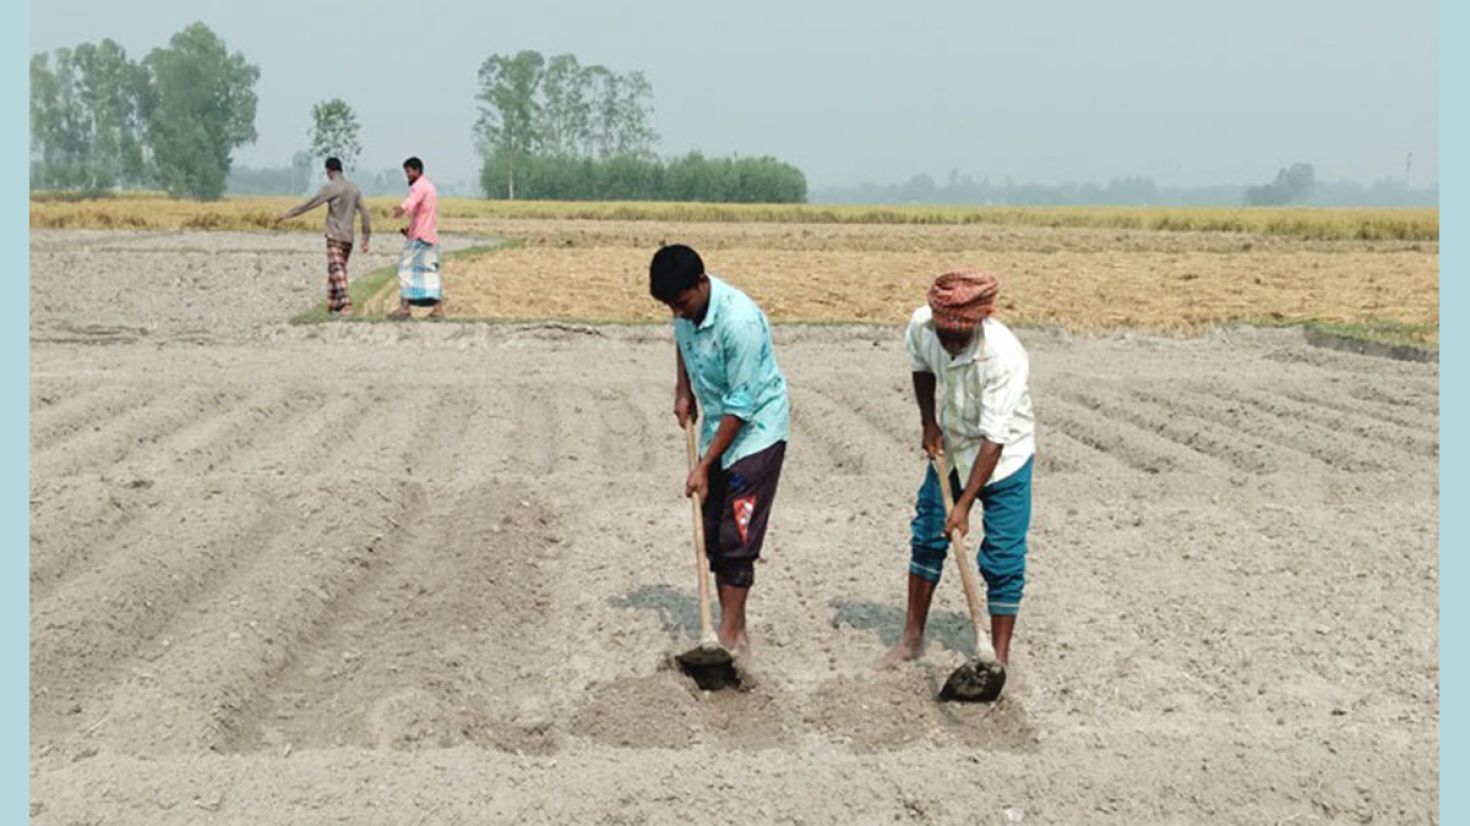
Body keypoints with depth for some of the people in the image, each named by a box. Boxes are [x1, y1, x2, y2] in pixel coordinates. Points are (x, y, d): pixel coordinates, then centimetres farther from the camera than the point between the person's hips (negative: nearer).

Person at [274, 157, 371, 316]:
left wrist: (289, 214, -1)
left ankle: (346, 305, -22)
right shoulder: (354, 189, 12)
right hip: (348, 237, 7)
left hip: (335, 237, -7)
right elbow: (365, 215, 10)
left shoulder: (332, 188, -8)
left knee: (337, 271, -11)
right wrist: (365, 239, 13)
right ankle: (332, 305, 14)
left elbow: (309, 204, -9)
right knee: (334, 271, 14)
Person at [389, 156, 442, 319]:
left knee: (407, 269, -6)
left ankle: (404, 306, -9)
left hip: (418, 237, -9)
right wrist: (411, 227, 21)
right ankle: (438, 308, 1)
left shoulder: (419, 186, -10)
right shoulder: (429, 186, 21)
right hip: (431, 237, 9)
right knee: (430, 271, 6)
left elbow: (412, 200, -34)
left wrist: (403, 208, -53)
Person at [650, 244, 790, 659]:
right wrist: (683, 391, 7)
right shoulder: (685, 307, -6)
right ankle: (733, 628, 17)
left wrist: (704, 466, -22)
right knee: (713, 534, 8)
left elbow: (741, 405, -25)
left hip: (757, 430, -8)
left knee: (737, 537, -9)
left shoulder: (740, 321, -30)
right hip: (718, 427, 8)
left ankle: (731, 634, -2)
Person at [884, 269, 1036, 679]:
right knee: (926, 536, 11)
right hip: (950, 446, 6)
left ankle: (1000, 655, 9)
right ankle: (913, 638, 25)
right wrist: (929, 422, -2)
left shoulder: (1006, 357, -36)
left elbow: (994, 440, -32)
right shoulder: (921, 324, -19)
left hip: (1004, 457, -5)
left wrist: (965, 503, -32)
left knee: (1002, 556, -4)